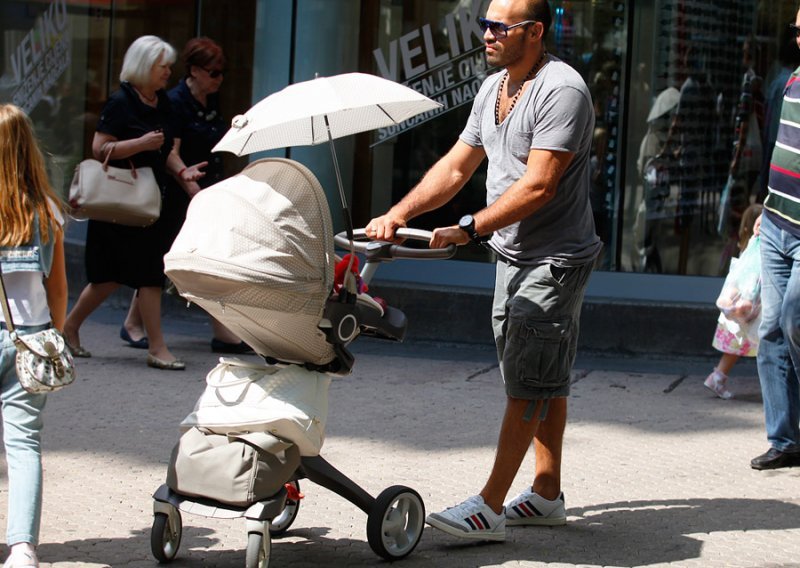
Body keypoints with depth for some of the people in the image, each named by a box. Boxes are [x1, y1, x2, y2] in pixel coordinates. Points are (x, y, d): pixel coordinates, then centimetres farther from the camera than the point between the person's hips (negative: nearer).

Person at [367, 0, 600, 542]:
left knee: (528, 382, -9)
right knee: (542, 380, 14)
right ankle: (547, 495, 22)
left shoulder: (562, 90, -19)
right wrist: (398, 214, 0)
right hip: (512, 255, 9)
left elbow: (538, 186, -25)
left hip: (556, 259, -9)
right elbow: (455, 168, 12)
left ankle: (489, 507, -11)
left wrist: (469, 228, -28)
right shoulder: (493, 89, 10)